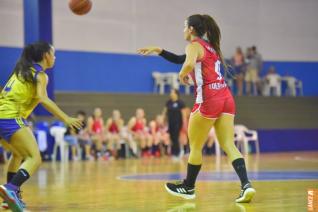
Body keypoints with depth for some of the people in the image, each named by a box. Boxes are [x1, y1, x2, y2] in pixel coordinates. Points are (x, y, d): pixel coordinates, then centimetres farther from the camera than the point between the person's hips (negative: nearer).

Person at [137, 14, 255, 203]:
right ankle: (246, 185, -16)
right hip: (226, 97, 8)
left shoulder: (194, 45, -3)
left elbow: (189, 64, -26)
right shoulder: (209, 45, 22)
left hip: (209, 99, -8)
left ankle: (188, 188, 20)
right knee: (229, 146, 0)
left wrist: (182, 74, -5)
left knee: (195, 146, 8)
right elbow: (183, 59, 34)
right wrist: (159, 51, 33)